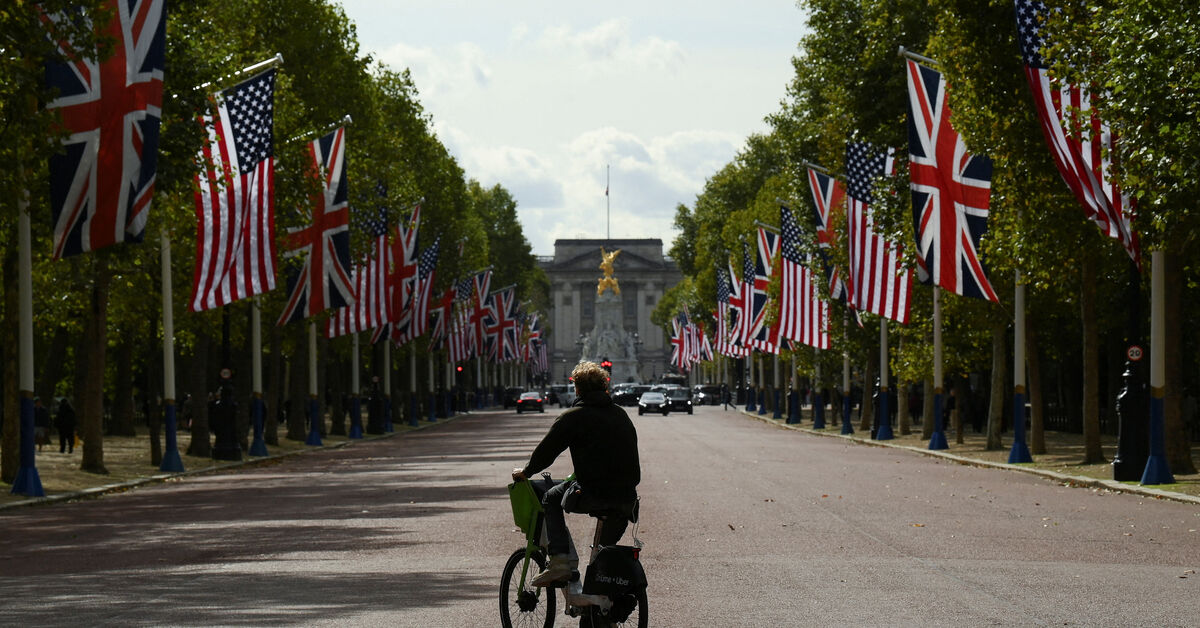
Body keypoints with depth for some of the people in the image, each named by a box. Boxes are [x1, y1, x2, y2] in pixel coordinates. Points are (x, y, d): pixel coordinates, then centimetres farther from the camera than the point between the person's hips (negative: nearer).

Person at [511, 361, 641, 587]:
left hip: (592, 495, -5)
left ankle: (560, 560, 5)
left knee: (551, 499, 20)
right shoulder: (621, 414, 15)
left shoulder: (573, 417, -2)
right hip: (627, 498, 5)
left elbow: (546, 451, 1)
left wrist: (525, 472, 19)